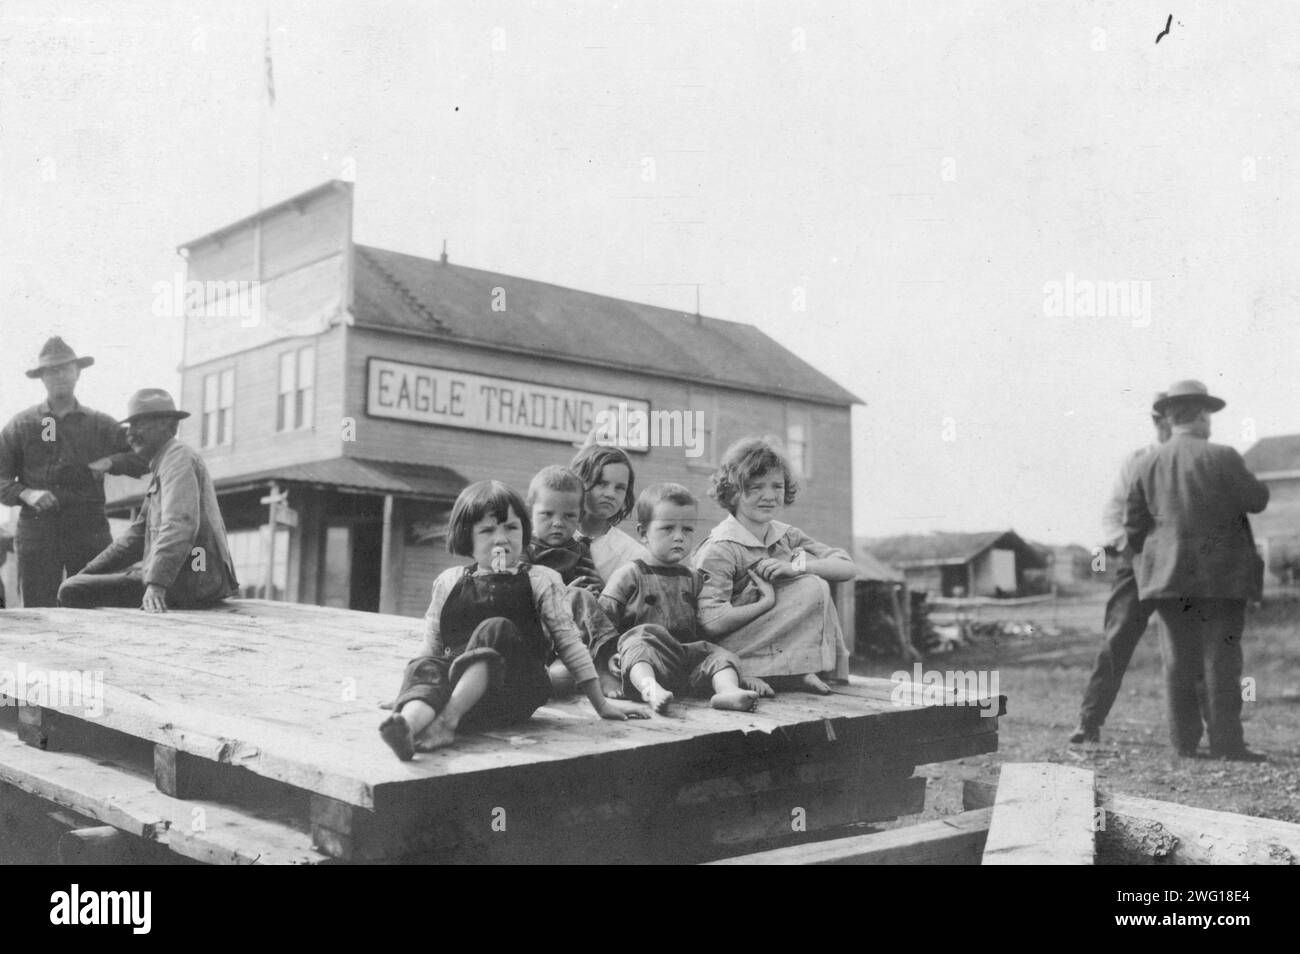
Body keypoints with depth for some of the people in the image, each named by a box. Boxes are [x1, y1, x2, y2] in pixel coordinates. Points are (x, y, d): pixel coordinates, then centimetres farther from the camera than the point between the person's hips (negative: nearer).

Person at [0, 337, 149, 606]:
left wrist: (110, 462, -5)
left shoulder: (100, 424, 13)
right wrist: (25, 494, -11)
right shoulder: (22, 424, 10)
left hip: (89, 533, 0)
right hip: (37, 530, 0)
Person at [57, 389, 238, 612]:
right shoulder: (165, 463, 24)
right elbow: (137, 535, 27)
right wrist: (87, 572, 21)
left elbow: (179, 527, -26)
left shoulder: (179, 458, -10)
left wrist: (156, 585, -36)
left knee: (72, 592, -16)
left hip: (188, 584, -11)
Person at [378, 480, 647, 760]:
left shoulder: (540, 581, 12)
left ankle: (449, 719, -44)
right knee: (424, 666, -30)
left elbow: (568, 642, 12)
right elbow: (433, 647, 20)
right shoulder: (448, 582, 17)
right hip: (456, 676, 2)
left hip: (517, 691, -2)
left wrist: (601, 704, 12)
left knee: (496, 630, -29)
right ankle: (409, 723, -63)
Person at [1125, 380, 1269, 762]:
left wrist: (1146, 565, 17)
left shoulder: (1149, 464, 3)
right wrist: (1249, 480, 18)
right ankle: (1226, 742, 2)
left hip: (1168, 574, 4)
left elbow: (1134, 523, 5)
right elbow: (1257, 500, -3)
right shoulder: (1221, 458, -11)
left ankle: (1184, 741, 10)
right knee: (1220, 658, 1)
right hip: (1220, 574, -4)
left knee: (1178, 659, 8)